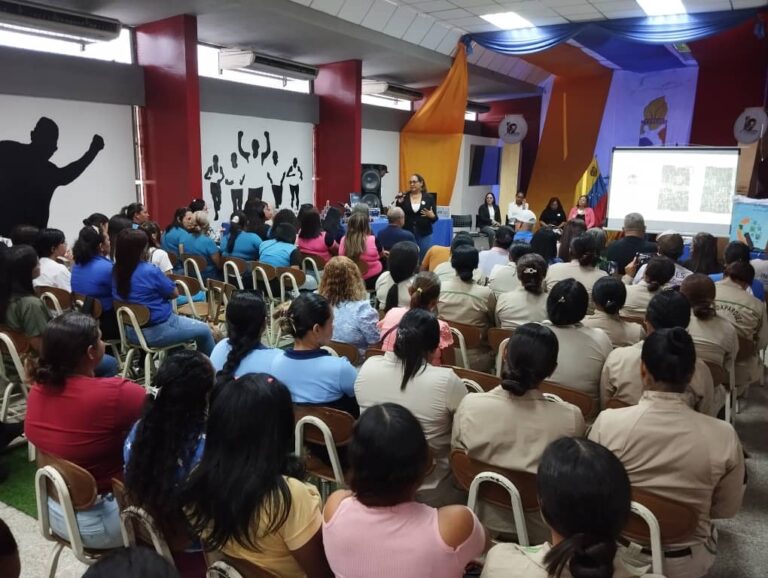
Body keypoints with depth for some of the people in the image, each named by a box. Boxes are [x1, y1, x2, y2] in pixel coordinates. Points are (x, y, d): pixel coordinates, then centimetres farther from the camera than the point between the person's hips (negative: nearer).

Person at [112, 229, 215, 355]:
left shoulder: (116, 271, -3)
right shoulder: (150, 271, -24)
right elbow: (174, 293, -11)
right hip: (158, 331, -8)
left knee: (179, 319, 34)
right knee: (204, 330, 11)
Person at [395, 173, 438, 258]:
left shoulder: (429, 197, 2)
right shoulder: (403, 197, 3)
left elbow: (435, 218, 3)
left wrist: (431, 216, -19)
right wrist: (399, 203, -12)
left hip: (424, 235, 0)